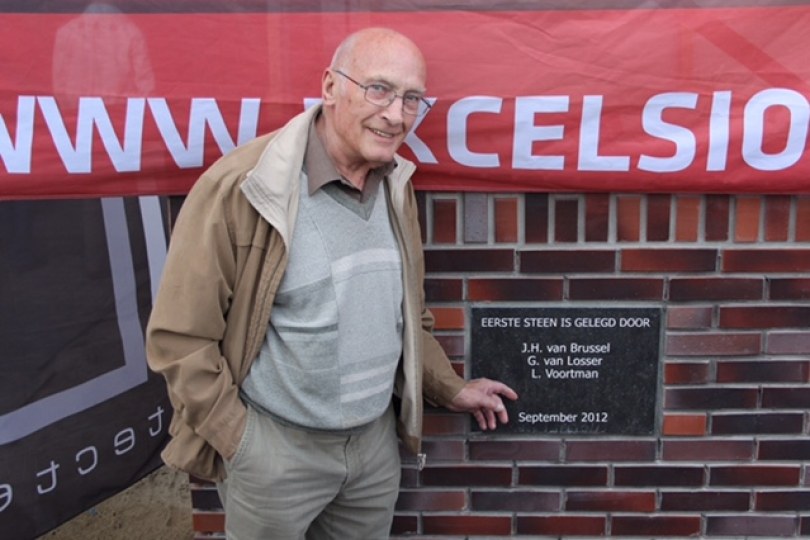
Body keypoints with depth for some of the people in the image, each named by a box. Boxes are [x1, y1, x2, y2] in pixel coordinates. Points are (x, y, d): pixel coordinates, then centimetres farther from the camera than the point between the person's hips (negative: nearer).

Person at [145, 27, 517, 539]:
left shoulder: (398, 188, 1)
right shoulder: (240, 186, -20)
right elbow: (180, 336, -15)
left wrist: (449, 388, 12)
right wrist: (242, 445, -12)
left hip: (377, 439, 6)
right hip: (273, 448, -5)